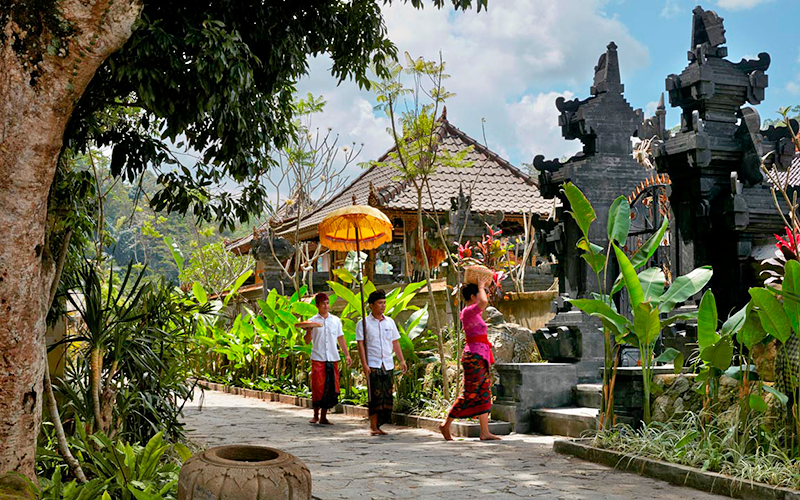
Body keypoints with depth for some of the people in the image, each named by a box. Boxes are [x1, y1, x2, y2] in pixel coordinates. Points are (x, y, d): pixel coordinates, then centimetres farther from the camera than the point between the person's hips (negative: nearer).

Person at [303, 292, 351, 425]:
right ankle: (316, 415, 12)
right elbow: (307, 341, 1)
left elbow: (340, 338, 16)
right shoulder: (312, 321, 2)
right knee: (318, 387, -4)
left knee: (331, 388, 2)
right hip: (318, 359, -3)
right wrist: (309, 331, -18)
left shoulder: (336, 320, 11)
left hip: (333, 359, 3)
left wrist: (347, 354, 12)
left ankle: (324, 416, 11)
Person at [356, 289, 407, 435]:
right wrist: (364, 364, -13)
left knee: (387, 395, 3)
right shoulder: (363, 323, -1)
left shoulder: (390, 322, 13)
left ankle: (378, 425, 12)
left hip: (387, 364, 5)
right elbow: (360, 345, -4)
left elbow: (395, 342, 18)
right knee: (376, 395, -8)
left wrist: (402, 360, 10)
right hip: (372, 365, -5)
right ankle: (373, 426, -1)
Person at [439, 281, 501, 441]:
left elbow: (483, 304, 38)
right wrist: (481, 287, -15)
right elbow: (484, 302, -32)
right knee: (470, 394, -6)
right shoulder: (468, 312, -13)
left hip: (480, 357, 10)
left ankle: (485, 432, 8)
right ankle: (446, 425, 3)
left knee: (484, 394, 7)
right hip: (474, 357, -10)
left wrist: (480, 287, 26)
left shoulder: (473, 312, 15)